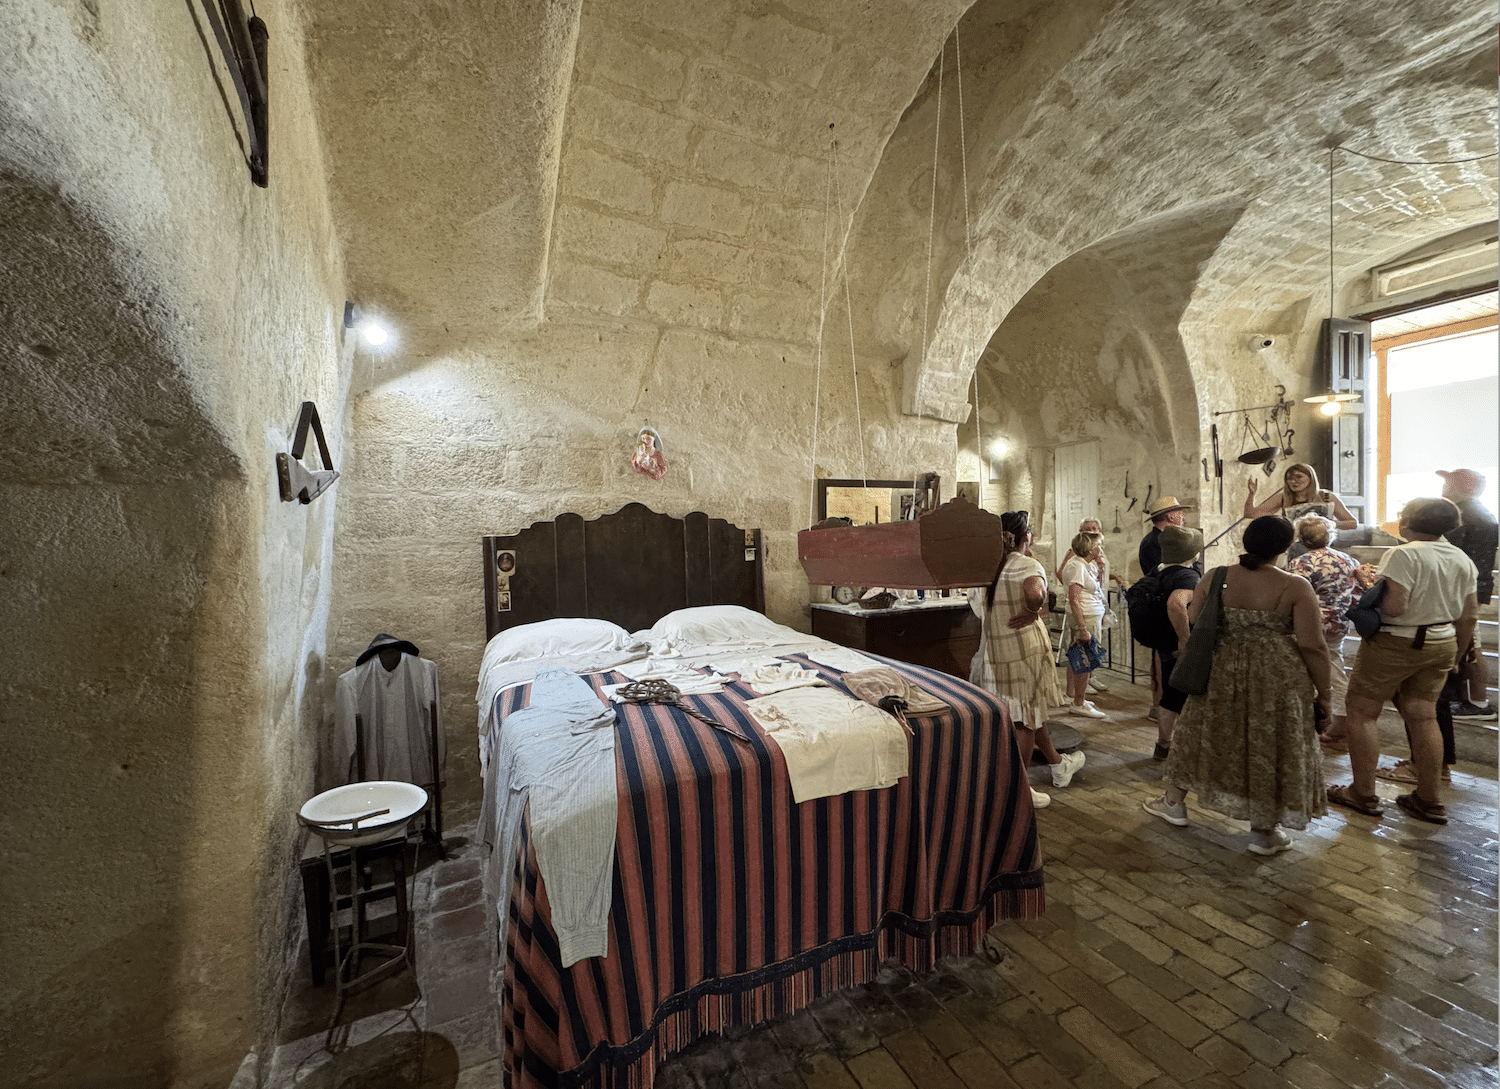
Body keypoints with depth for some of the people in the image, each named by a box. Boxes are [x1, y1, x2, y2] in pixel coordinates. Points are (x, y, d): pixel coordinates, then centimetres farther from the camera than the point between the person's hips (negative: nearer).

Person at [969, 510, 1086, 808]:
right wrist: (1031, 612, -17)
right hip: (1024, 646, -7)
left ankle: (1059, 764, 43)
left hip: (994, 648, 7)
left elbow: (976, 601, 12)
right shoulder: (1028, 565, -14)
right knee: (1026, 719, 6)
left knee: (1029, 711, 22)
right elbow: (1035, 593, -33)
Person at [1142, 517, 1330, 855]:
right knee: (1270, 750, 12)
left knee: (1204, 737, 17)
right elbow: (1312, 646, -11)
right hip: (1276, 680, -2)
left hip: (1219, 675, 3)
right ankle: (1264, 832, 24)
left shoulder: (1213, 580, -4)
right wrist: (1323, 693, 0)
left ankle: (1174, 803, 31)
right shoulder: (1295, 587, -12)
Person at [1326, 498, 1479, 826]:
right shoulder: (1463, 560, 7)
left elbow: (1396, 607, -26)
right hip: (1441, 645, 8)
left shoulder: (1404, 554, -18)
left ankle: (1364, 795, 9)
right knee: (1423, 717, 14)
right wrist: (1455, 653, 22)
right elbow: (1469, 614, 12)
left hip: (1395, 644, -8)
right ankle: (1430, 801, 22)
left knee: (1360, 713, 3)